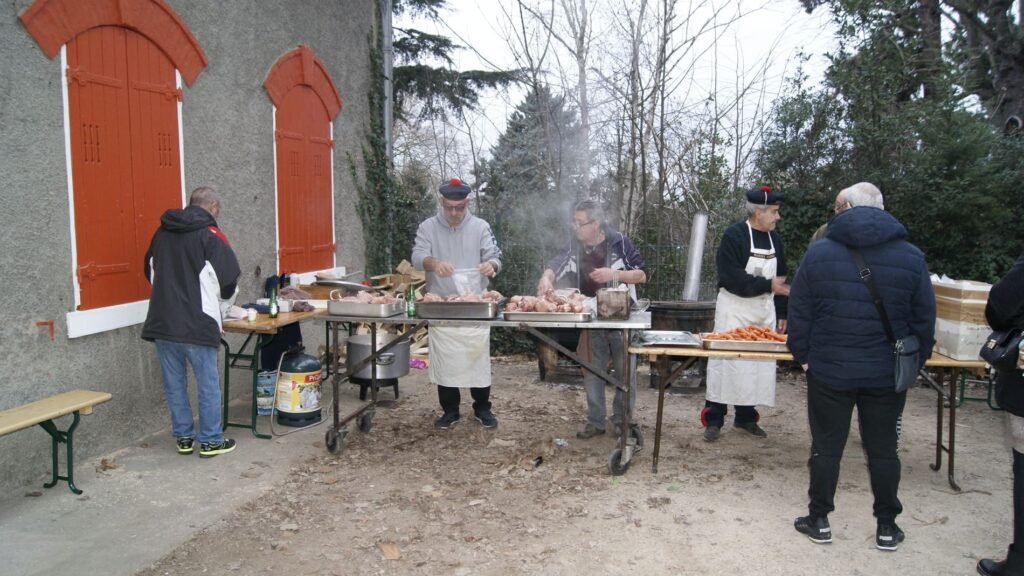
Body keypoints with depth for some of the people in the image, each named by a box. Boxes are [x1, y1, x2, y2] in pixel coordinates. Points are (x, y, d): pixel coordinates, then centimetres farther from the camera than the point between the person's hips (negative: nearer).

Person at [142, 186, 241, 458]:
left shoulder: (162, 232, 11)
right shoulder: (210, 235, -7)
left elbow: (150, 271, 21)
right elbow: (229, 278, -9)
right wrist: (222, 298, 12)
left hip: (161, 322, 6)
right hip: (197, 323, -5)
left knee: (174, 384, 14)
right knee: (208, 384, 6)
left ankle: (184, 438, 23)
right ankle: (211, 441, 12)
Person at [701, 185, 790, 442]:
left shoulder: (774, 238, 10)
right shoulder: (734, 235, -12)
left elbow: (780, 279, 16)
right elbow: (732, 279, -20)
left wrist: (781, 314, 13)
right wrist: (768, 286, -23)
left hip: (765, 311, 6)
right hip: (734, 309, -6)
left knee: (760, 363, 8)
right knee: (725, 361, -4)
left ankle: (746, 416, 21)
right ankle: (713, 419, 5)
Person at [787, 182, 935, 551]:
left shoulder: (818, 252, -5)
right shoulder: (911, 257, -3)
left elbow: (799, 313, -2)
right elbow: (924, 320, 3)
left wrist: (803, 355, 7)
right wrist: (915, 363, 13)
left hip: (829, 370, -1)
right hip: (887, 374, 1)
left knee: (826, 446, 9)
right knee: (883, 448, 13)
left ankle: (819, 520, 19)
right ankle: (887, 527, 24)